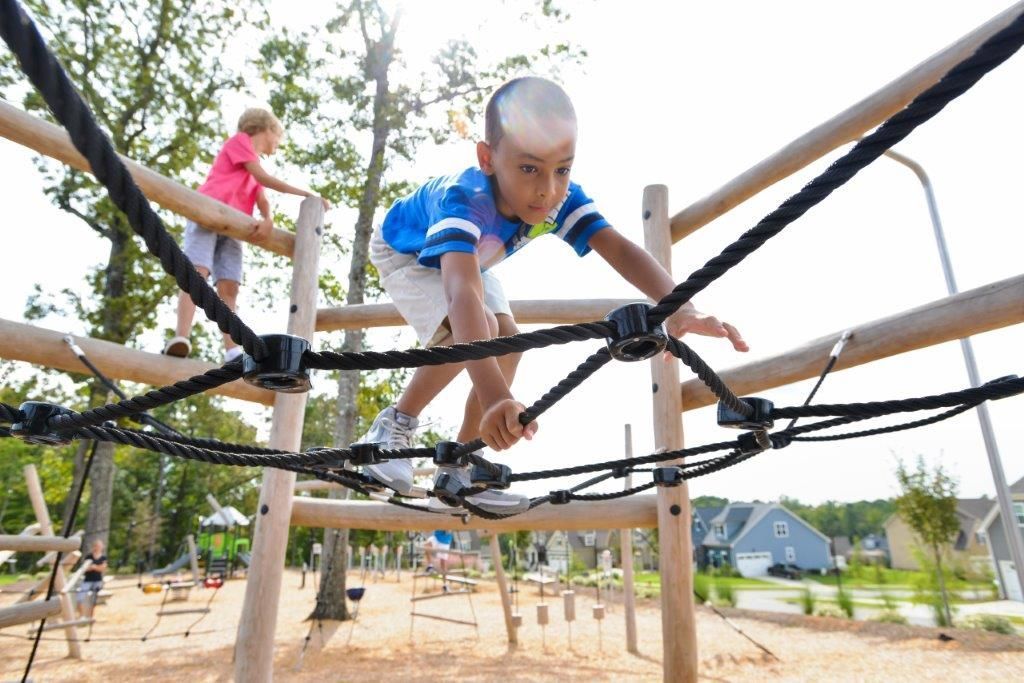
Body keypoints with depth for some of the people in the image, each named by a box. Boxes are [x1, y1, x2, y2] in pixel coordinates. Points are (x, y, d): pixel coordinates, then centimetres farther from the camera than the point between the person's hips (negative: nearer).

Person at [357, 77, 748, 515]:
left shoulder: (562, 199, -30)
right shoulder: (464, 199, -46)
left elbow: (620, 249, -41)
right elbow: (461, 292, -61)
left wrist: (680, 308, -61)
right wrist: (495, 398, -74)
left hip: (468, 257, 6)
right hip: (404, 251, -6)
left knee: (508, 345, -11)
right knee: (477, 331, -32)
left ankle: (456, 472, 2)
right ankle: (393, 426, -10)